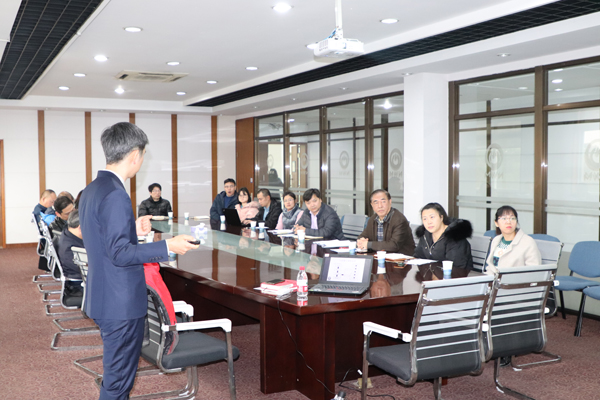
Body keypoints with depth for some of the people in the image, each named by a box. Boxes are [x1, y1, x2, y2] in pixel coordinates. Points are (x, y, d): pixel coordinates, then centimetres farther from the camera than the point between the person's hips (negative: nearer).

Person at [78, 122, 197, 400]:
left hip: (104, 298, 10)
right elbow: (120, 253, -24)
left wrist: (132, 229, 16)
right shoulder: (115, 195, -22)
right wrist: (168, 247, -20)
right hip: (121, 303, -10)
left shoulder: (91, 190, 10)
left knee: (116, 372, 23)